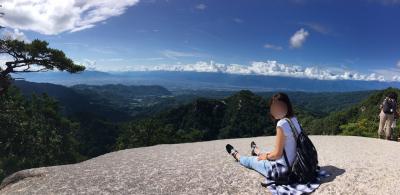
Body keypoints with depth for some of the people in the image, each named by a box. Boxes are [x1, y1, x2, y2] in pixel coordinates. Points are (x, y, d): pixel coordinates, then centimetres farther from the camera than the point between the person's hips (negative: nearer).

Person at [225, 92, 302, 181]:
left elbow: (277, 153, -20)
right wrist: (268, 154, 14)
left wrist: (266, 156, 0)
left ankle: (236, 155, 48)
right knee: (268, 154, 36)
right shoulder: (294, 119, 0)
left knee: (251, 160, 18)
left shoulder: (282, 124, -25)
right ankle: (256, 151, 69)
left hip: (283, 168, -7)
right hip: (293, 165, 7)